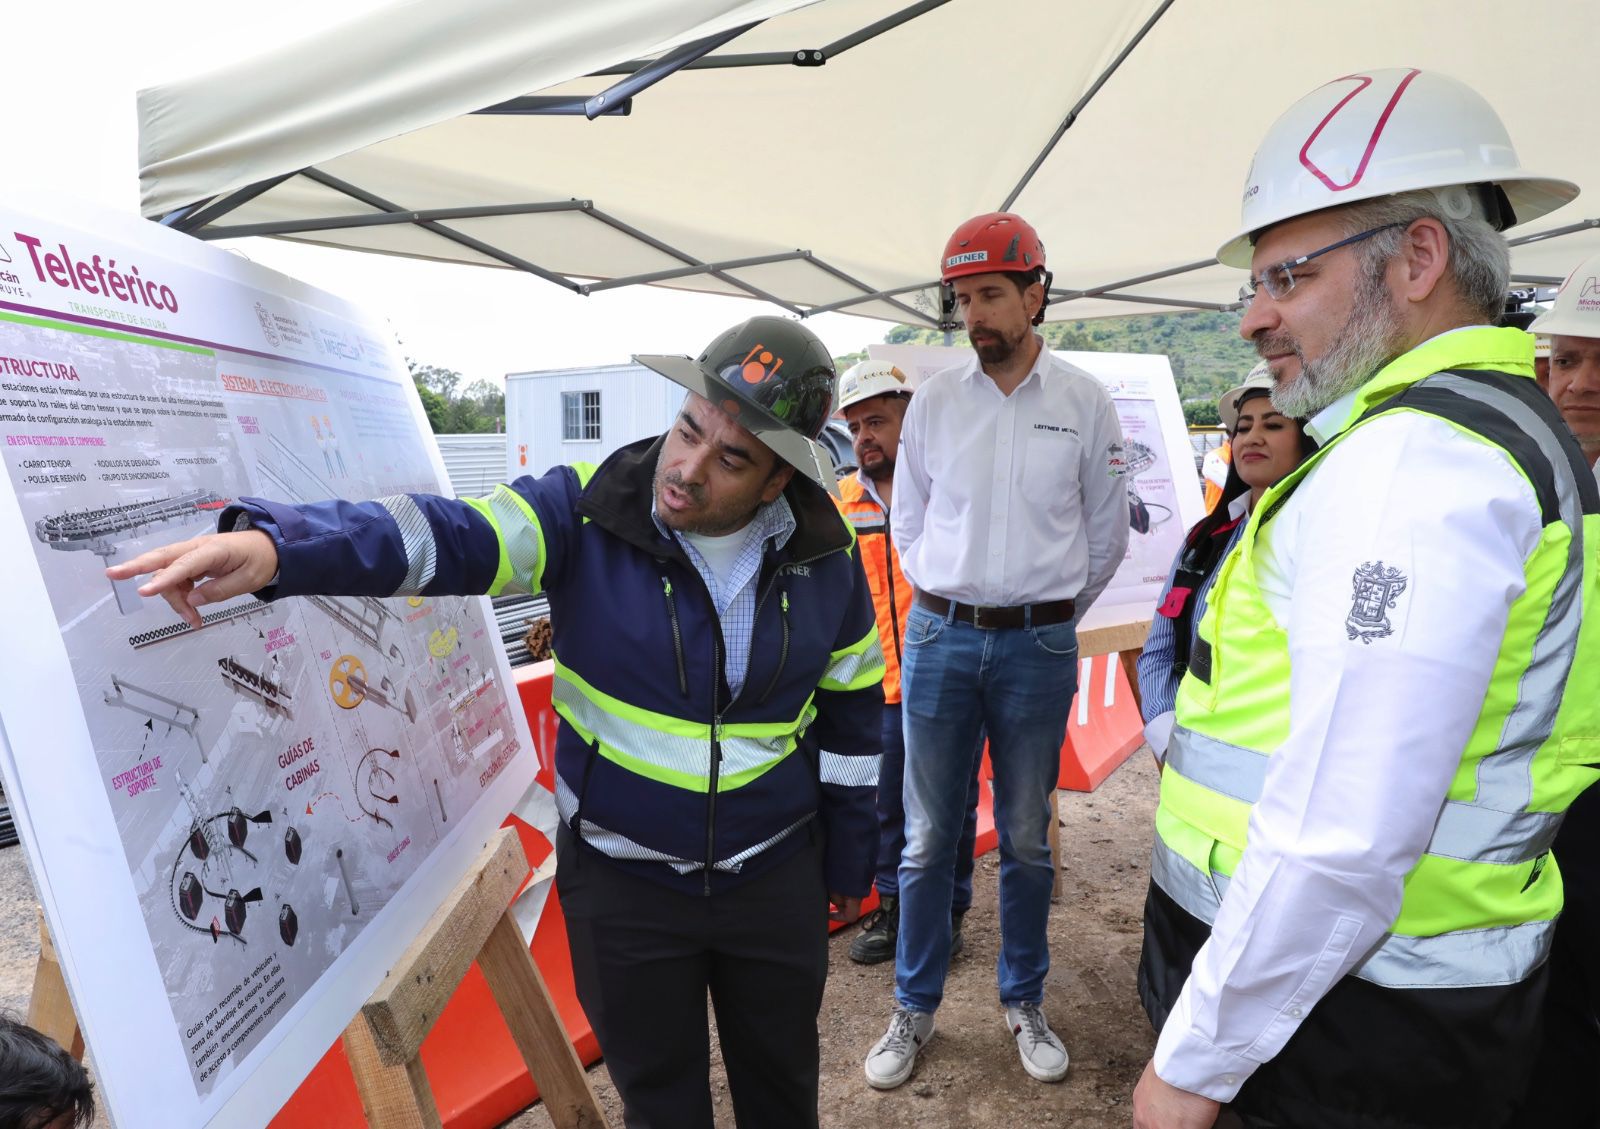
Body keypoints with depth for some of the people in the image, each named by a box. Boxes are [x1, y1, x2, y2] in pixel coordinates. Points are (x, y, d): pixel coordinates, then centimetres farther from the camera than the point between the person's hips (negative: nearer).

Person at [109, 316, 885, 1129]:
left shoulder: (826, 556, -10)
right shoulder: (586, 513, -17)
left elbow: (851, 708, 1)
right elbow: (444, 536, -30)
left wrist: (849, 858, 7)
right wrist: (277, 544, -49)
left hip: (775, 876, 2)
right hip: (622, 879, -1)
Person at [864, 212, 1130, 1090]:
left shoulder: (1085, 403, 1)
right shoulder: (933, 401, 2)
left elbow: (1108, 533, 9)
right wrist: (950, 607, 11)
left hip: (1039, 646, 0)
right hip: (940, 637, 1)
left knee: (1026, 839, 12)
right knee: (927, 837, 7)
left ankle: (1024, 1003, 32)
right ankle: (914, 1008, 25)